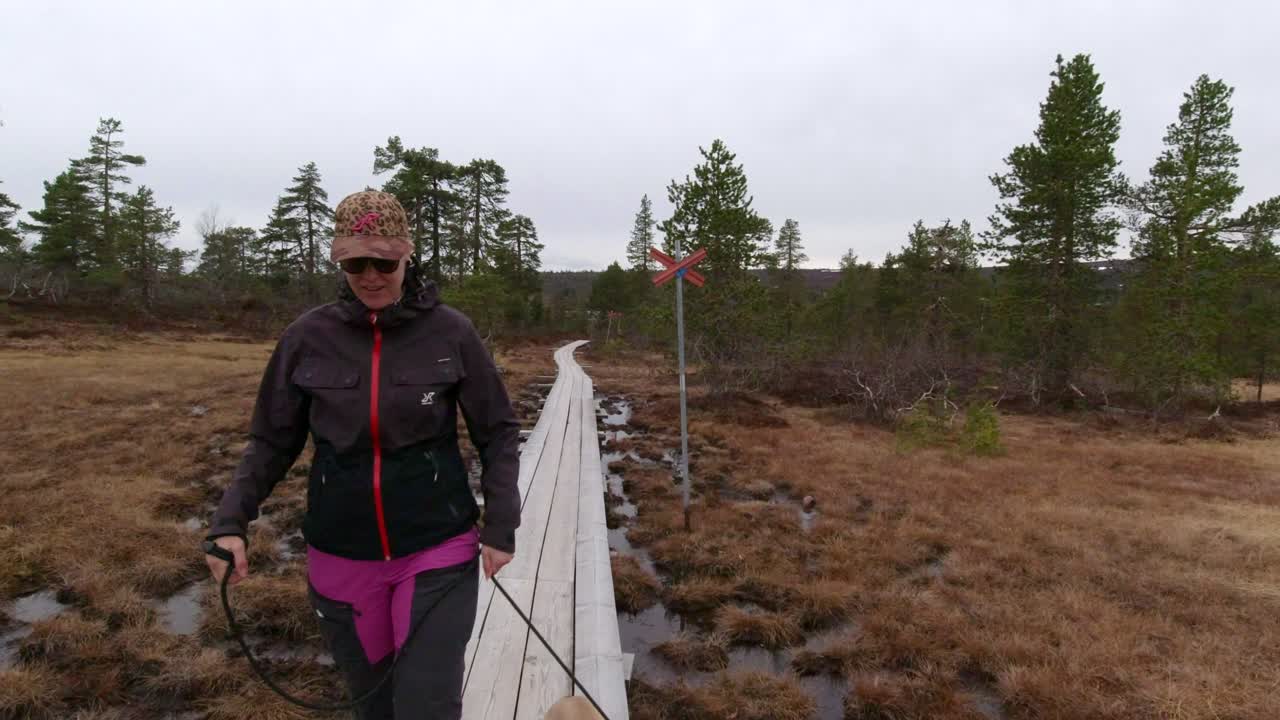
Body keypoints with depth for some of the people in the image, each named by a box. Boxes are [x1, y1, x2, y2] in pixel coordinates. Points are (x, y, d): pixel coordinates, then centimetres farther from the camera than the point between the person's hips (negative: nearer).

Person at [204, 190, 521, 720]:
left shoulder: (450, 332, -8)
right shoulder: (307, 337, -4)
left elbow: (498, 433, -1)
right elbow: (272, 441, 5)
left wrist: (501, 524, -7)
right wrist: (230, 521, -7)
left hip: (437, 552, -2)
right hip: (341, 558, 2)